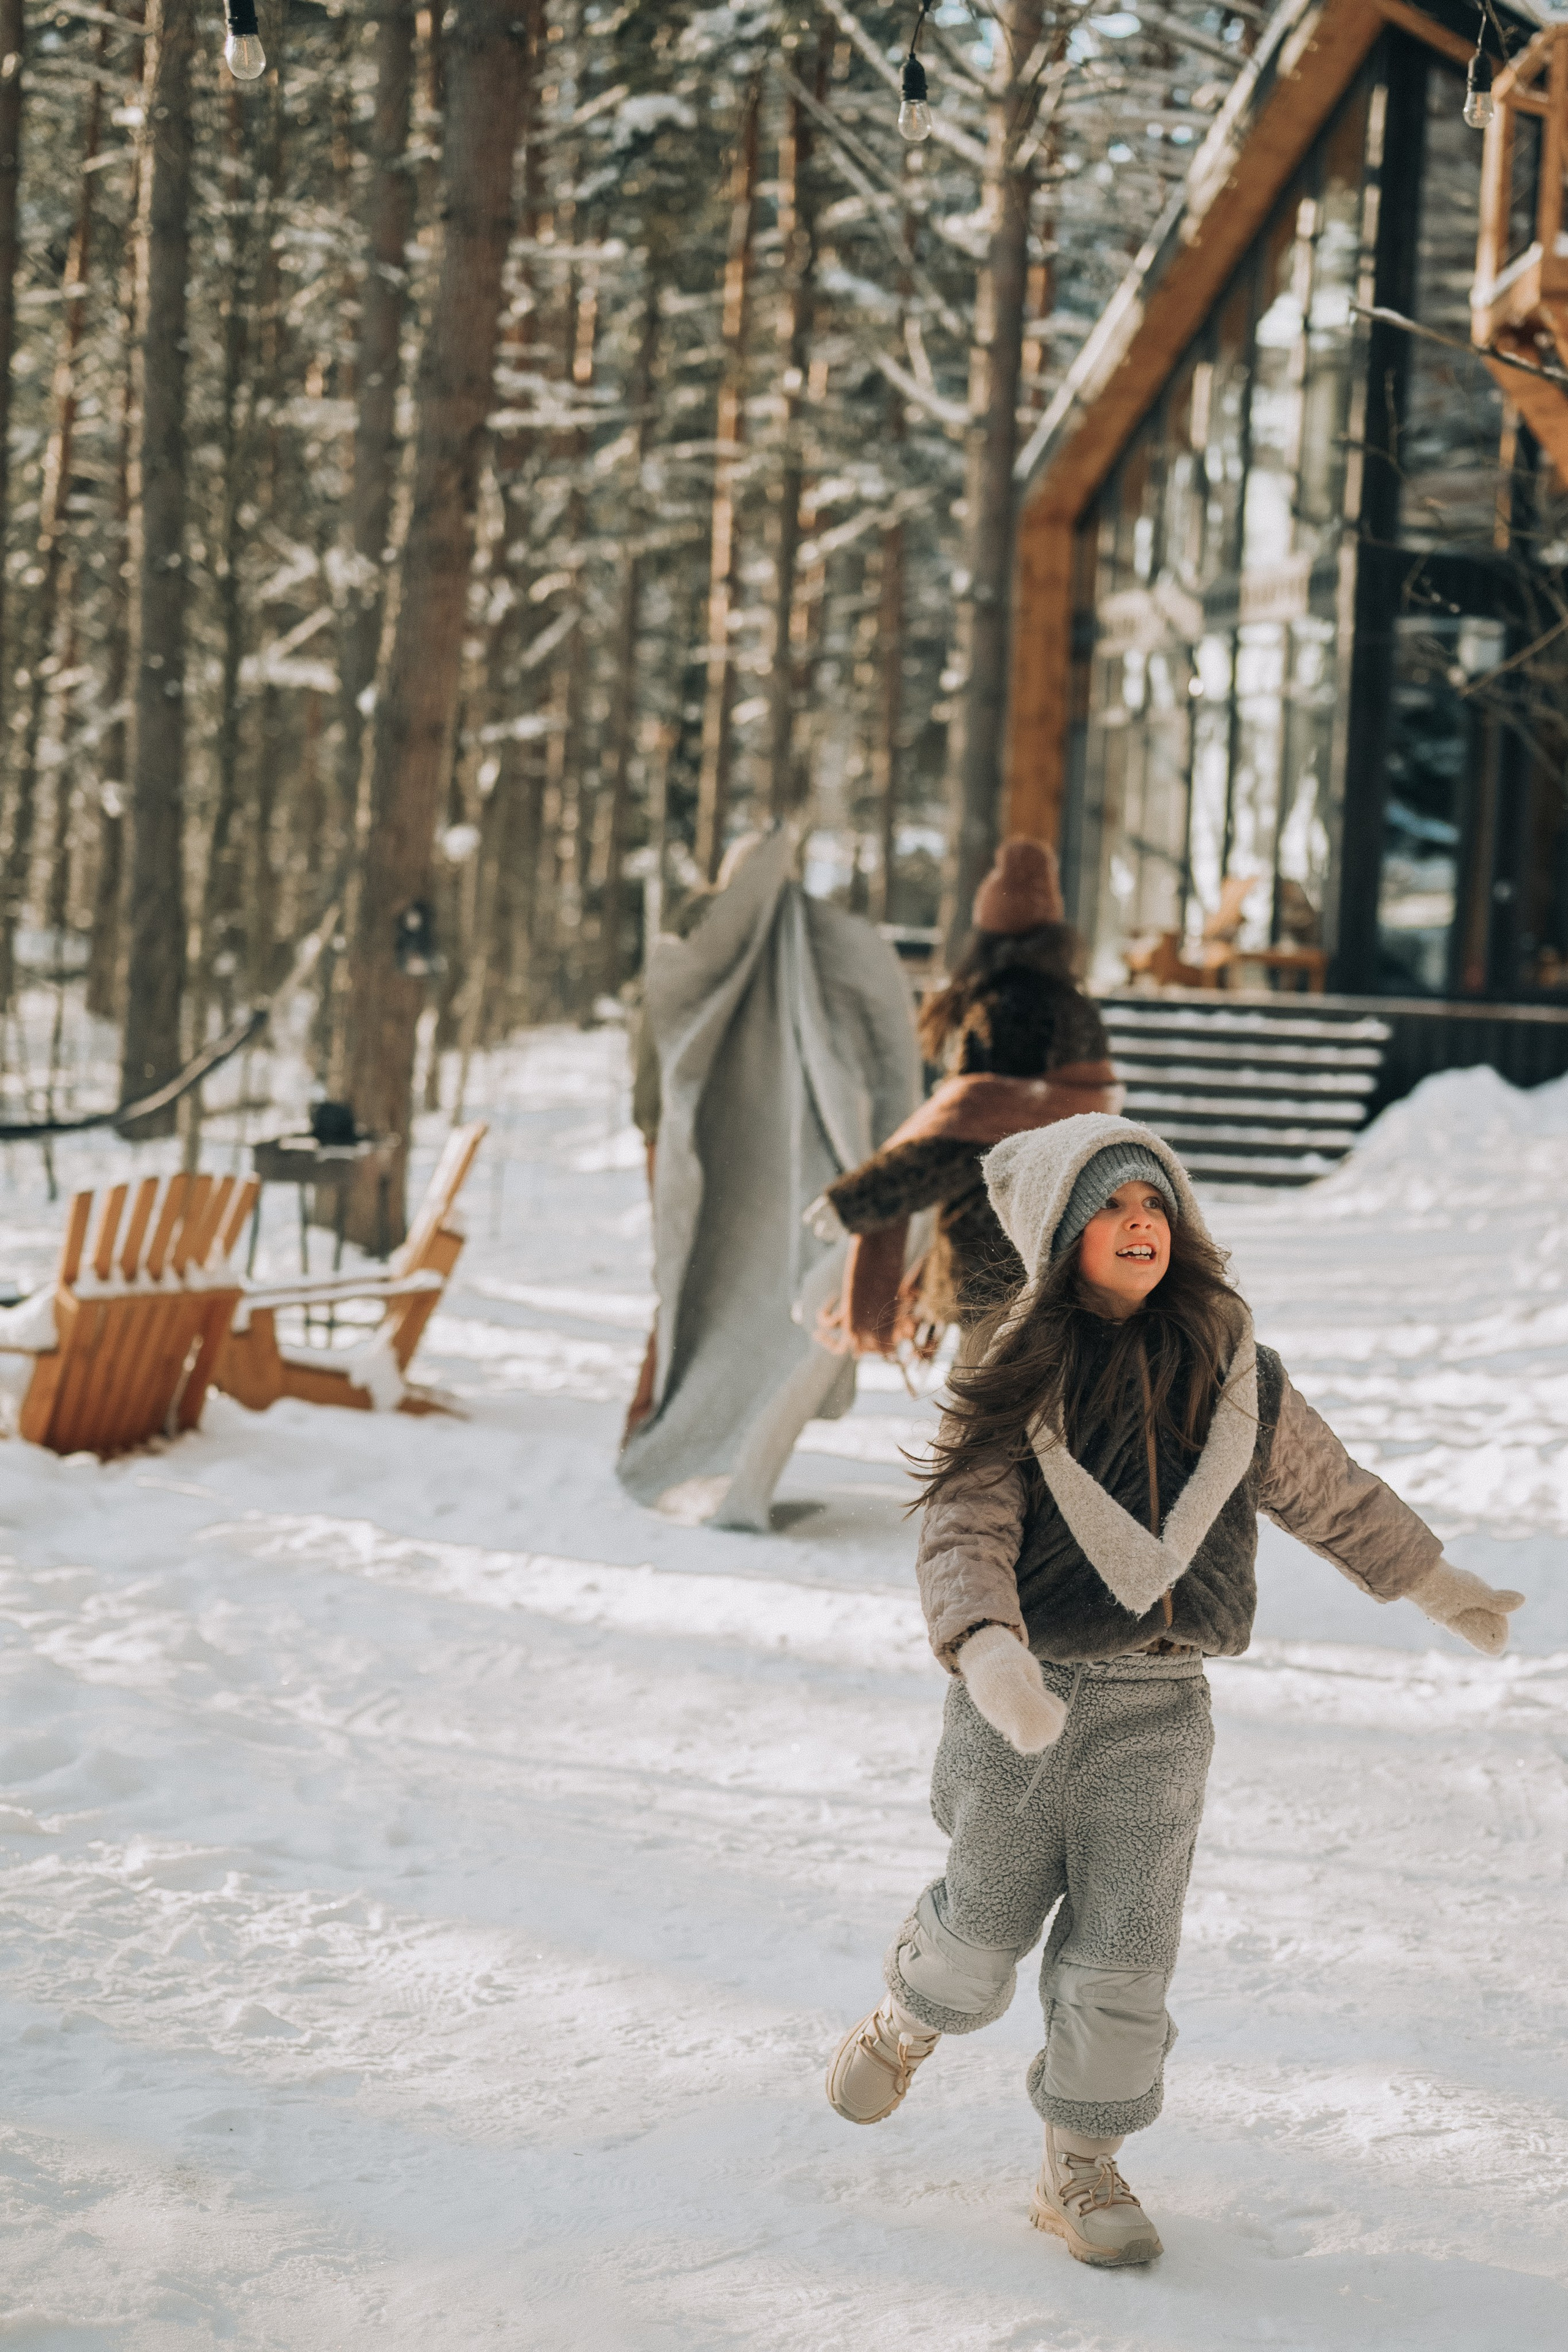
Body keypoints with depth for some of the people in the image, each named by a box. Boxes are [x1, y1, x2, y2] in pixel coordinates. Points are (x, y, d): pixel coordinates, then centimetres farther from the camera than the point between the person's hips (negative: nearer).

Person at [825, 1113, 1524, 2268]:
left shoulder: (1233, 1373, 3)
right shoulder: (1019, 1381, -7)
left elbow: (1332, 1494, 17)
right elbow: (964, 1534, -13)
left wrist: (1438, 1586, 25)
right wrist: (989, 1651, -32)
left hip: (1160, 1706, 2)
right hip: (1028, 1697, -2)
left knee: (1126, 1951, 1)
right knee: (989, 1922, 11)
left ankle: (1084, 2168, 19)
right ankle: (910, 2022, 44)